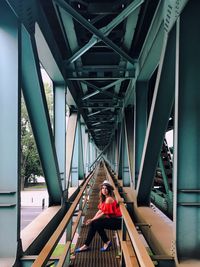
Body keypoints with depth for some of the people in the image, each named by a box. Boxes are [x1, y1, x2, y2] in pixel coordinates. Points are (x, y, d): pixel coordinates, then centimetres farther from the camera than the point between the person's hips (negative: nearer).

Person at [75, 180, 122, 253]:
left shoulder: (109, 199, -17)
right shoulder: (104, 198, 11)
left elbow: (104, 213, -15)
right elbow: (100, 210, 9)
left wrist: (92, 220, -9)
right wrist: (92, 219, -3)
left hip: (116, 221, -9)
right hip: (111, 219, 9)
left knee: (96, 223, -18)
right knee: (93, 223, -5)